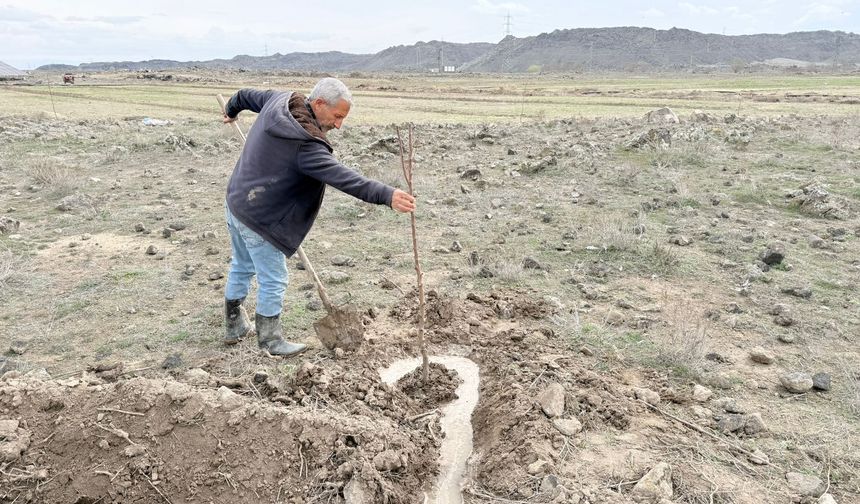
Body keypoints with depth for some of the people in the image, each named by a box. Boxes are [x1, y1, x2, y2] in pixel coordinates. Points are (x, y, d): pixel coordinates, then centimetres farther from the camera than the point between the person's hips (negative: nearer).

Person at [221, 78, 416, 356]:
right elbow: (343, 178, -37)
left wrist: (231, 110, 40)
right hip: (259, 218, -10)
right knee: (273, 280, 6)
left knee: (242, 267, 24)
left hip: (236, 203, 10)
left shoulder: (279, 100, -2)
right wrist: (388, 195, -41)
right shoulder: (306, 145, -28)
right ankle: (270, 340, 22)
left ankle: (234, 326, 41)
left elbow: (247, 95, 18)